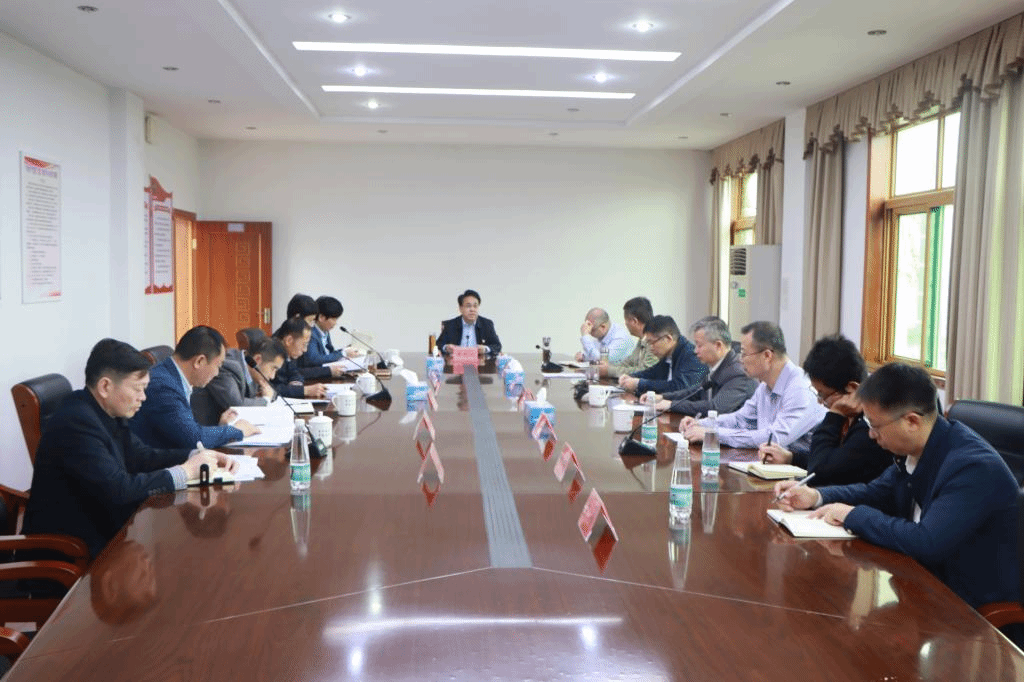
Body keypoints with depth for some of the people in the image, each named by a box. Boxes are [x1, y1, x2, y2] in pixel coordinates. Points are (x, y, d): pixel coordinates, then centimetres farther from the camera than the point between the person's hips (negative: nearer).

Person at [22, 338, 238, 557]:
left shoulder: (105, 413, 1)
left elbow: (141, 455, 10)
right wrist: (186, 471, -20)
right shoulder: (76, 422, -24)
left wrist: (197, 456, -4)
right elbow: (119, 489, -27)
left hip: (98, 526, 8)